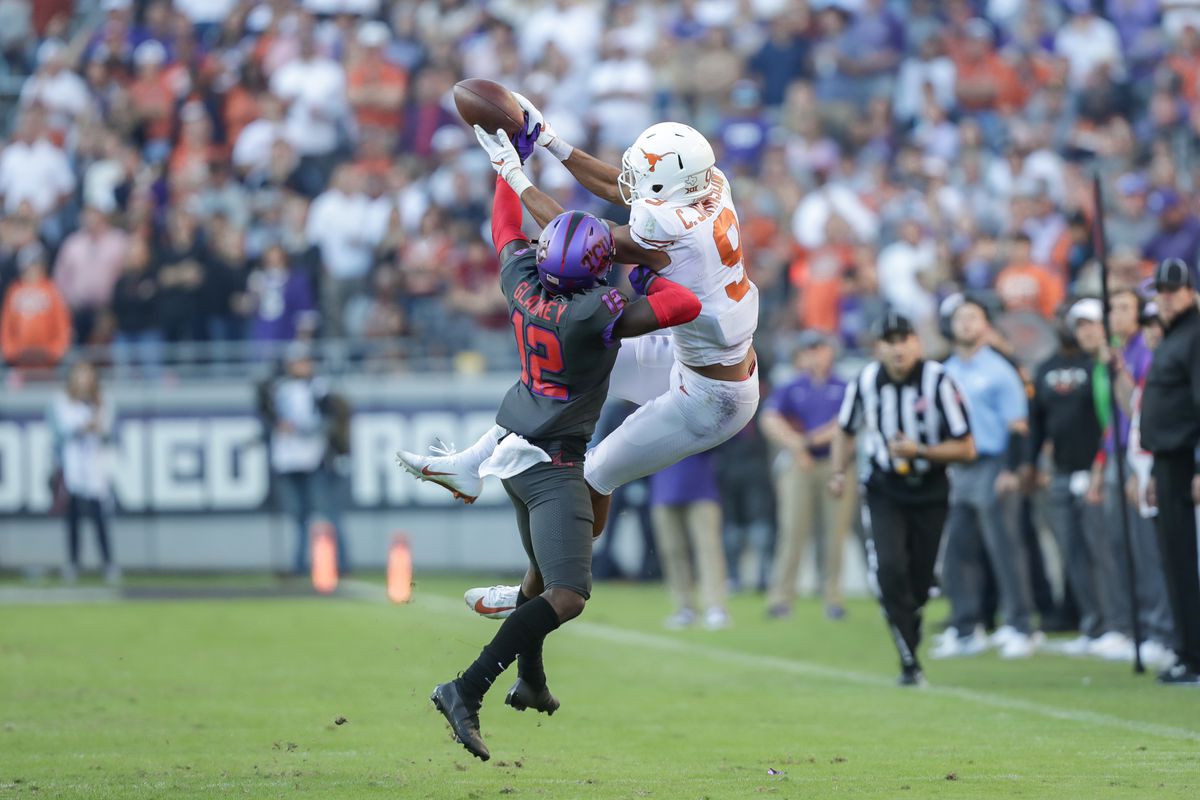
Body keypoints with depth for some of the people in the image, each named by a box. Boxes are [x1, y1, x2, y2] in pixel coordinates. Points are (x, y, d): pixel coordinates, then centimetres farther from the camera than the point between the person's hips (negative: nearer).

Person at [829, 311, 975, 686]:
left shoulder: (938, 382, -16)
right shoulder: (865, 382, -7)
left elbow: (965, 448, -13)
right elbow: (846, 430, 13)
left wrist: (918, 451, -25)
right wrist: (839, 473, -1)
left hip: (930, 495, -1)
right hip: (884, 492, 1)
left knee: (919, 583, 6)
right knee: (890, 571, -18)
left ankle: (910, 647, 30)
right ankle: (910, 662, -12)